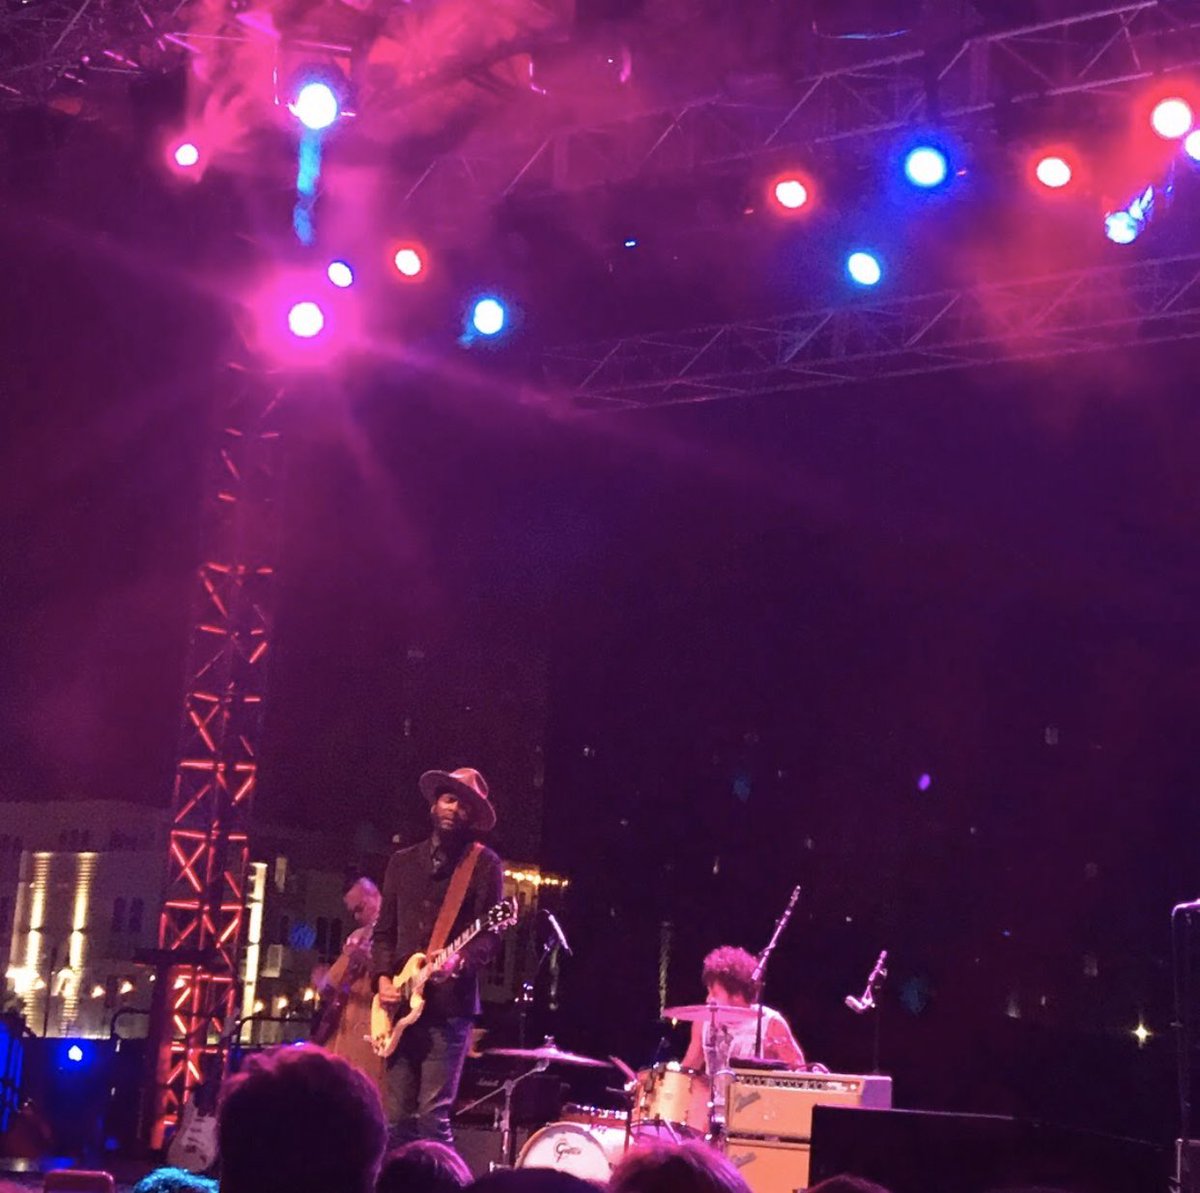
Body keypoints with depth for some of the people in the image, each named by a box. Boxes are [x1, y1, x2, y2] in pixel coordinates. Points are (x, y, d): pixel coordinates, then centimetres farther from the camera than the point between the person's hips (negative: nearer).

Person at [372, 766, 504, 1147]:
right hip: (400, 1003, 5)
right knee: (396, 1119, 4)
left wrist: (458, 961, -23)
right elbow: (385, 930, 17)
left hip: (449, 1004, -5)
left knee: (433, 1117, -10)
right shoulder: (403, 861, 17)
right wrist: (384, 978, 2)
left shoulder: (484, 864, 2)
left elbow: (488, 934, -5)